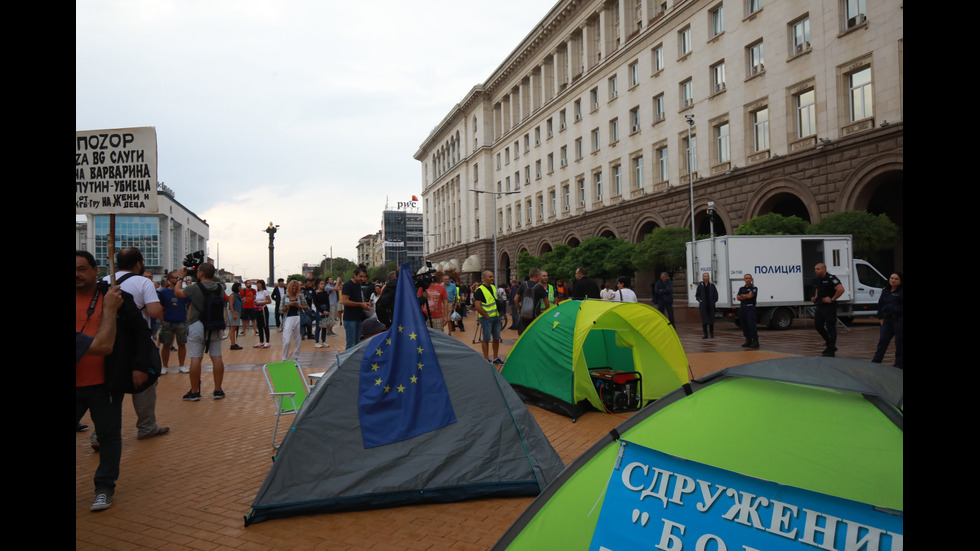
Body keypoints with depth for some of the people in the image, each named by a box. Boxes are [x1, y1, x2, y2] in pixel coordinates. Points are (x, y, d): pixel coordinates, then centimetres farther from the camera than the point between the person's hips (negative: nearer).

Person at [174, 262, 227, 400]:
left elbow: (177, 292, 6)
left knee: (196, 359, 1)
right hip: (215, 327, 4)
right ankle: (218, 390, 9)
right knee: (217, 358, 5)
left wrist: (180, 277, 20)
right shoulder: (220, 288, 0)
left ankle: (194, 392, 6)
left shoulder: (195, 288, -12)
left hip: (197, 326, -4)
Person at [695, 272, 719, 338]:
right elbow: (697, 295, 10)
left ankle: (712, 333, 18)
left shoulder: (712, 285, 6)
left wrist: (714, 301, -2)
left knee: (711, 319, 3)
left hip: (711, 305, 1)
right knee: (704, 320, -5)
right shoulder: (700, 285, 4)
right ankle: (706, 334, -2)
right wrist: (699, 300, -6)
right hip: (703, 305, -1)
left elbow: (716, 295, 9)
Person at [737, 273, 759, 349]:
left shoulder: (754, 288, 0)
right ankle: (748, 340, 16)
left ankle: (755, 341, -10)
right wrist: (746, 296, -10)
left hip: (750, 308, -6)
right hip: (742, 308, 6)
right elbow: (738, 297, 3)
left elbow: (750, 296, -14)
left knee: (751, 325, -13)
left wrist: (742, 295, 1)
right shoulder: (741, 288, 16)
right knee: (744, 325, 7)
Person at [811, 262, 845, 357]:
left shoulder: (831, 278, -14)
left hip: (829, 307, -9)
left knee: (830, 327, -3)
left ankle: (831, 351, 2)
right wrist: (815, 298, 13)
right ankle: (830, 345, 25)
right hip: (819, 306, 9)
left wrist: (832, 299, -19)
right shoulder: (816, 279, 13)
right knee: (818, 325, 10)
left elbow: (841, 289, -23)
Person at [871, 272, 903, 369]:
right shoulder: (885, 291, 14)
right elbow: (880, 304, 20)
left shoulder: (901, 292, -6)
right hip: (887, 320, 6)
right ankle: (875, 362, 6)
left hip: (899, 321, -6)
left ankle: (899, 365, 13)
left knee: (900, 343, 2)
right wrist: (881, 317, 14)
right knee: (882, 341, 5)